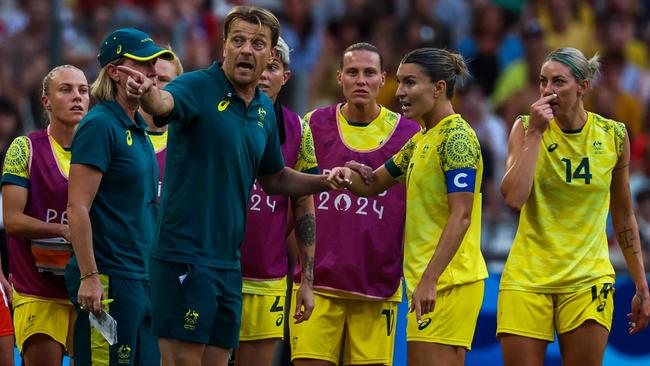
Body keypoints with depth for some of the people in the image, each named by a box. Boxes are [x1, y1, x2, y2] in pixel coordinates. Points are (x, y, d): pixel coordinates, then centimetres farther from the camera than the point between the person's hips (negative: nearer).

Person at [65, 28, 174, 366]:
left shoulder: (138, 129, 17)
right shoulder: (99, 125, -11)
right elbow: (77, 208, -17)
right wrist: (89, 277, -21)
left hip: (142, 279, 9)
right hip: (109, 281, -9)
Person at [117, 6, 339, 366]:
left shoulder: (265, 110, 12)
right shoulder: (198, 87, -9)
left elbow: (273, 178, 28)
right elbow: (165, 102, -34)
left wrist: (324, 181, 13)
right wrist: (147, 93, -57)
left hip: (229, 262, 7)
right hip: (185, 254, -7)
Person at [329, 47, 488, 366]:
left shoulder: (457, 137, -12)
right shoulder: (420, 141, 18)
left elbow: (460, 217, -19)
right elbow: (374, 184, 27)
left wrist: (430, 279, -25)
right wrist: (350, 175, 3)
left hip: (448, 281, -10)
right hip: (427, 280, 10)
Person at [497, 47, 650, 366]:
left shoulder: (613, 136, 2)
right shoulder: (526, 129, -1)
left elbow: (623, 217, 11)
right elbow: (513, 197, -17)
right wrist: (535, 134, -16)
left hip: (587, 280, 1)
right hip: (528, 277, -1)